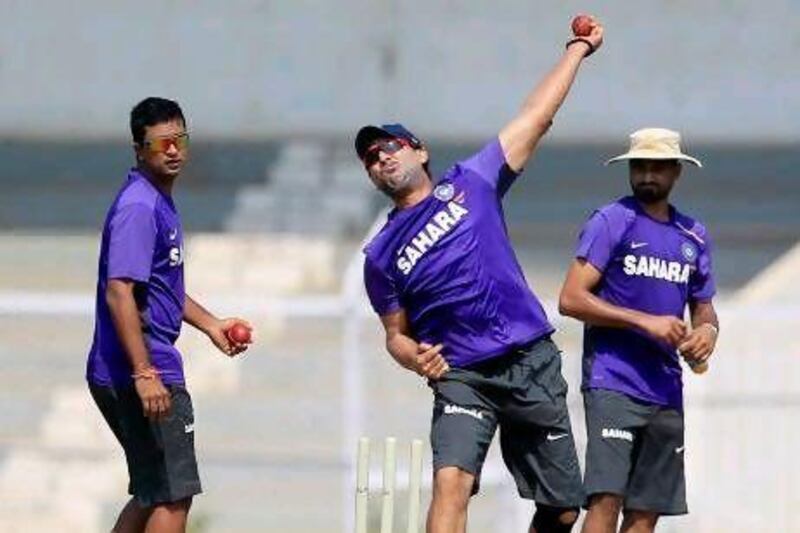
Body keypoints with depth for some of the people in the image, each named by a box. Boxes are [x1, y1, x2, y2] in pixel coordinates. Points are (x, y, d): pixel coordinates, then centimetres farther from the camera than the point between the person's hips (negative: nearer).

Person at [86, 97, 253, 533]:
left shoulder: (161, 204, 17)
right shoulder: (139, 208, -15)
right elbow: (119, 293, -24)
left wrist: (211, 325, 30)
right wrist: (144, 373, -28)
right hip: (144, 371, -10)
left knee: (153, 493, 18)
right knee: (173, 496, -7)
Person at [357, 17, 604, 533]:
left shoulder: (471, 183, 8)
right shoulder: (381, 256, 10)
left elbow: (536, 118, 11)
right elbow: (396, 334, 15)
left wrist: (579, 49, 12)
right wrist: (417, 359, -8)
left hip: (532, 364, 1)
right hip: (463, 379, -1)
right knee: (451, 482, -27)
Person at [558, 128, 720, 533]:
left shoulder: (694, 237, 16)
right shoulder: (610, 222, -2)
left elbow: (703, 308, 26)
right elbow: (571, 299, -9)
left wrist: (707, 331, 0)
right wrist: (646, 322, -15)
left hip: (666, 390, 6)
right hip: (612, 383, -6)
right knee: (607, 499, -18)